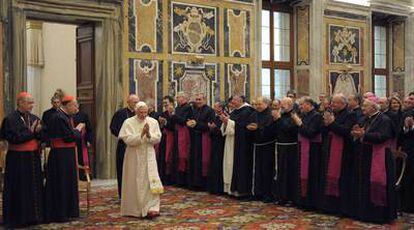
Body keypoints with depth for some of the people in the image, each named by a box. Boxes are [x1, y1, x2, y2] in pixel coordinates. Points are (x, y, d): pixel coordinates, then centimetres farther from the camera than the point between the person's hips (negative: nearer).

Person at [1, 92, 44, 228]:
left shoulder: (34, 118, 9)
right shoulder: (11, 119, -10)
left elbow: (41, 137, 7)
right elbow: (14, 138, -19)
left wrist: (38, 131, -13)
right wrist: (30, 132, -14)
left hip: (33, 158, 6)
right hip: (18, 159, -6)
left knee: (34, 187, 10)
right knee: (19, 189, 1)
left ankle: (33, 215, 20)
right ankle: (17, 218, 12)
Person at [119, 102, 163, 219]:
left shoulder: (153, 122, 2)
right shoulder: (128, 122, -5)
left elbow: (157, 138, -1)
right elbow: (128, 140, -14)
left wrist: (149, 134, -18)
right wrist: (141, 134, -23)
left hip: (149, 156, 2)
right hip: (134, 157, -1)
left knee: (151, 181, -7)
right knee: (135, 183, 5)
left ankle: (151, 208, -7)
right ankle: (134, 209, 18)